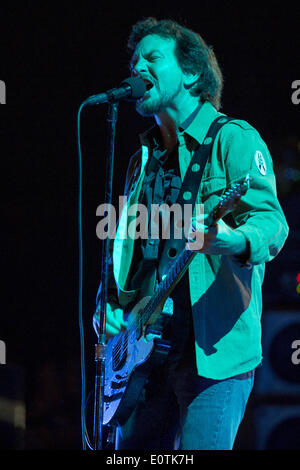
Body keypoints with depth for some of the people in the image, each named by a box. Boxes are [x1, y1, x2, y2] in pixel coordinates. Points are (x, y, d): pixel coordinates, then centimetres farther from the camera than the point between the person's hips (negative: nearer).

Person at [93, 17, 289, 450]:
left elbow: (271, 221, -15)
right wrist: (111, 304, 7)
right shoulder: (145, 159, 20)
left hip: (214, 351, -7)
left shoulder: (232, 139, -2)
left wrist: (233, 239, -38)